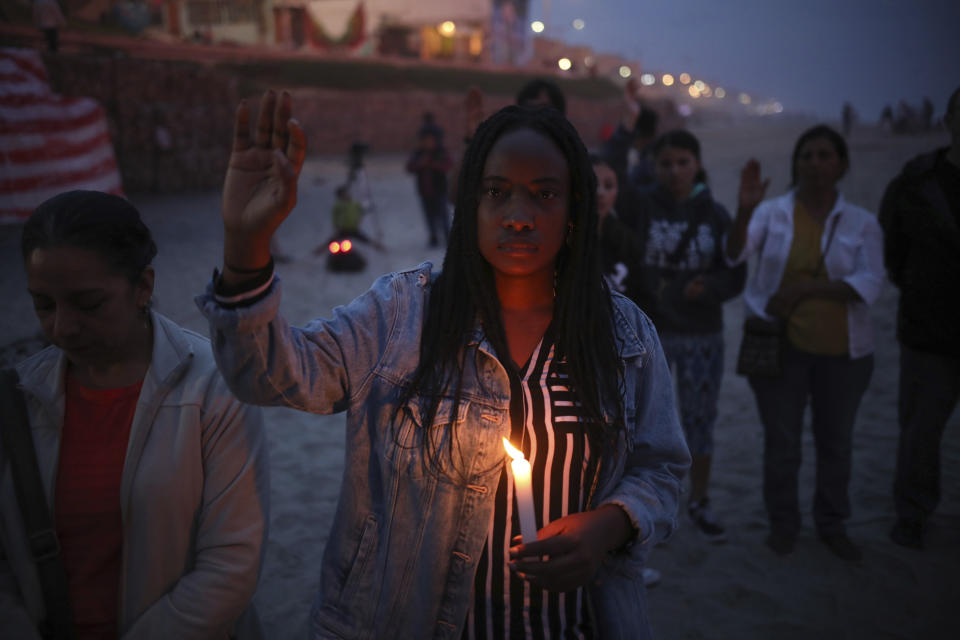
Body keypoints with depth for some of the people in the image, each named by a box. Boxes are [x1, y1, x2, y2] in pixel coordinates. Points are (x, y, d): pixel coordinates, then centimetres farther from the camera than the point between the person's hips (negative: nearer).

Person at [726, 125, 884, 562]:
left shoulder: (861, 223, 0)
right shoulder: (773, 212, -2)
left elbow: (870, 284, -12)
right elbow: (736, 253, -17)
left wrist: (804, 289, -23)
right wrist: (744, 210, -36)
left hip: (841, 350, 1)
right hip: (781, 345, -1)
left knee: (836, 441, 14)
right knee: (781, 441, 9)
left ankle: (832, 525, 31)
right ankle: (782, 523, 26)